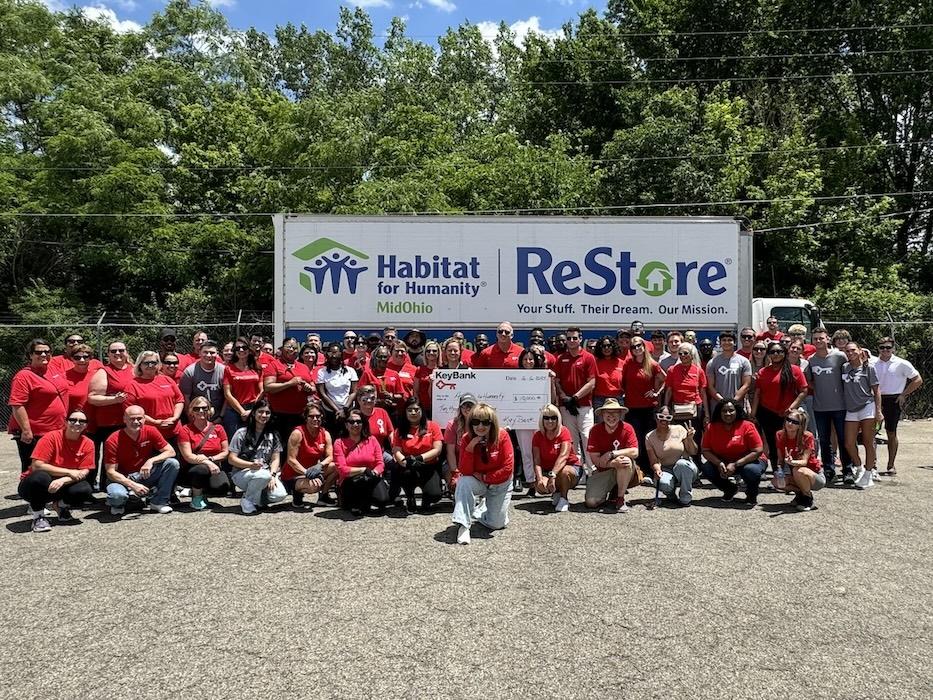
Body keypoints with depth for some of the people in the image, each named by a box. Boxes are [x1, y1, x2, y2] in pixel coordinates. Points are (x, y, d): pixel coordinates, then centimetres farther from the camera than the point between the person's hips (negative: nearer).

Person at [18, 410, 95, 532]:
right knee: (40, 477, -37)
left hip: (62, 485, 3)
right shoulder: (51, 437, -18)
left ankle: (60, 505, 9)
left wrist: (63, 480, -32)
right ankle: (38, 515, -11)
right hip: (34, 485, -3)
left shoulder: (88, 444, -8)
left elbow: (84, 472, -12)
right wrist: (69, 472, -26)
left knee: (84, 490, -27)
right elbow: (37, 465, -26)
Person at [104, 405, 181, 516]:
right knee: (117, 495, -37)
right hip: (122, 478, -3)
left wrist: (151, 461, -27)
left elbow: (171, 452, -9)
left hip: (145, 474, 3)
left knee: (172, 463, -19)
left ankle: (159, 502, -6)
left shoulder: (151, 431, -10)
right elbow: (111, 472, -18)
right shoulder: (113, 441, -18)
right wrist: (133, 485, -30)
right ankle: (117, 504, 4)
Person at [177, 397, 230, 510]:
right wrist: (207, 463, -24)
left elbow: (226, 452, 5)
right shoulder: (185, 430, -1)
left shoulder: (218, 428, 7)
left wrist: (211, 459, -13)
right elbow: (188, 456, -10)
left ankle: (203, 492, 10)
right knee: (202, 470, -39)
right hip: (191, 469, -2)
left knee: (222, 487, -29)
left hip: (214, 468, 2)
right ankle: (196, 498, -8)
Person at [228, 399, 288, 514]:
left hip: (265, 473, 4)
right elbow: (231, 459, -6)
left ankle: (256, 496, 8)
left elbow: (275, 459, 6)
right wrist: (251, 465, -22)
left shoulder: (273, 435, 11)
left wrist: (273, 475, -13)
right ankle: (247, 500, -9)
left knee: (279, 495, -25)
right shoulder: (242, 433, -1)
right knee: (263, 475, -37)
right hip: (241, 473, -4)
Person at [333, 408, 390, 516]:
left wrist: (374, 472, -20)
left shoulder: (372, 440, 8)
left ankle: (363, 502, 5)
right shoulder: (339, 443, 0)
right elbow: (342, 470, -9)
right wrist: (364, 470, -15)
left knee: (382, 499, -28)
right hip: (350, 483, -2)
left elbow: (380, 463, 2)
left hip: (372, 480, 2)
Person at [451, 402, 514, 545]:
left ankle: (483, 508, 32)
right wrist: (470, 447, -33)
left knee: (497, 524, -2)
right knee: (463, 482, -34)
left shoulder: (502, 436, -20)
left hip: (500, 484, 0)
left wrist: (485, 477, -19)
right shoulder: (467, 439, -16)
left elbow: (508, 467, -19)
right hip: (478, 483, 0)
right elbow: (464, 471, -22)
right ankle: (463, 526, -26)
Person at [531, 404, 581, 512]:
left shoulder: (563, 431, -13)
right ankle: (556, 492, 8)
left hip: (571, 467, -2)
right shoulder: (538, 435, -3)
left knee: (564, 471, -38)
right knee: (540, 487, -29)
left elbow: (564, 455, -27)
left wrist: (552, 475, -41)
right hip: (547, 470, 3)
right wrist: (540, 478, -31)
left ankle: (564, 499, -9)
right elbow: (537, 461, -11)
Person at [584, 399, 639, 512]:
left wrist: (612, 454, -25)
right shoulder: (595, 430, -9)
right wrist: (614, 463, -30)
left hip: (625, 472, 0)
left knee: (626, 460, -36)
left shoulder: (627, 428, -9)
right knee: (590, 502, -19)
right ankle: (607, 492, 17)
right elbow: (595, 460, -14)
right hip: (603, 471, 0)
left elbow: (634, 452, -20)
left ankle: (620, 498, -15)